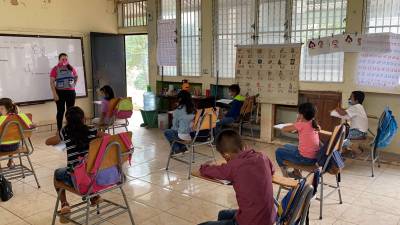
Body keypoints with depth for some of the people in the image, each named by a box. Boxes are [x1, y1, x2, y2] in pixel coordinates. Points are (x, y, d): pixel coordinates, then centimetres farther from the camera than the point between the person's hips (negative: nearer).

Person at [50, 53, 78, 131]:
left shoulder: (71, 68, 6)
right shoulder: (55, 69, -6)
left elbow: (76, 77, 26)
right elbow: (52, 82, -10)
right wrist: (54, 94, -16)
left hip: (71, 92, 4)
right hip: (60, 92, -4)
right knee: (61, 111, -1)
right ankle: (59, 129, 6)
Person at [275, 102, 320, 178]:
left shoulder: (301, 125, -17)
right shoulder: (314, 124, 3)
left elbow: (283, 129, -11)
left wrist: (296, 122, 2)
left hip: (305, 158, -8)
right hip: (315, 157, 8)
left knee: (279, 151, 11)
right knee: (286, 147, 29)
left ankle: (286, 175, 19)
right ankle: (296, 173, 34)